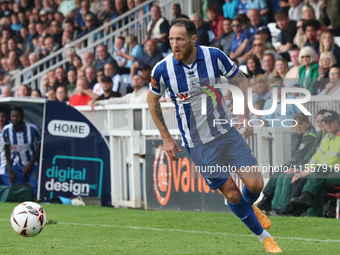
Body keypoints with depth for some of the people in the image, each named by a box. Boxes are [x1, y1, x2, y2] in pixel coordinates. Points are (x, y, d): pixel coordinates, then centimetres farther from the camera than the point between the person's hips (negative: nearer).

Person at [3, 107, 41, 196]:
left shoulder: (32, 129, -20)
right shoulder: (6, 130, -11)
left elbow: (40, 146, -6)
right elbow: (7, 149, 3)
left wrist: (31, 163, -13)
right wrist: (10, 170, 1)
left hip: (33, 164, -3)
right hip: (17, 165, 3)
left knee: (35, 190, -12)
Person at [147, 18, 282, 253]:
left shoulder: (214, 56, -12)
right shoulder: (163, 69, -13)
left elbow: (241, 80, 3)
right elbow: (153, 100, 5)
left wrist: (245, 115, -9)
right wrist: (167, 138, 3)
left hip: (226, 131, 2)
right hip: (197, 143, -2)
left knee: (255, 184, -6)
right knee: (231, 194, -3)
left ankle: (250, 207, 32)